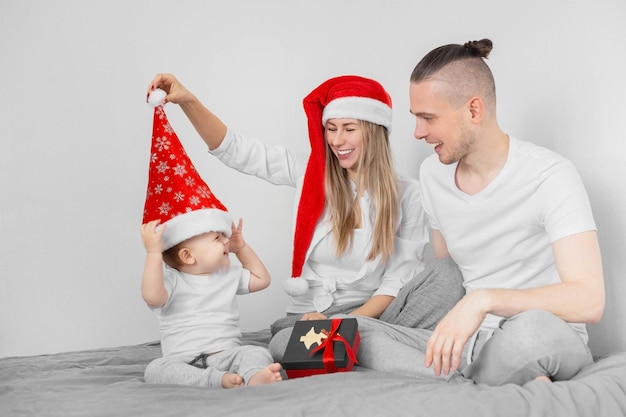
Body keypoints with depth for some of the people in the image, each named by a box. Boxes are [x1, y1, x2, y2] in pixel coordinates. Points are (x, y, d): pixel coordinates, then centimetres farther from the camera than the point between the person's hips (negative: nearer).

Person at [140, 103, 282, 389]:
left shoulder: (229, 275, 18)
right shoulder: (172, 281, -2)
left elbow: (261, 279, 30)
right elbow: (152, 296, -23)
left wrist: (242, 247, 24)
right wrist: (154, 252, -28)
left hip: (226, 353, 4)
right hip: (183, 360, -4)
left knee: (257, 353, -25)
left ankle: (254, 378, -58)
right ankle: (220, 380, -52)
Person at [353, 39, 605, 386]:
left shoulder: (550, 176, -14)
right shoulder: (432, 173, 7)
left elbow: (588, 301, -24)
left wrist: (484, 300, -34)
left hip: (550, 343, -7)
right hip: (466, 342, 7)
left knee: (532, 328, -43)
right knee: (352, 333, -19)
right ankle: (520, 386, -23)